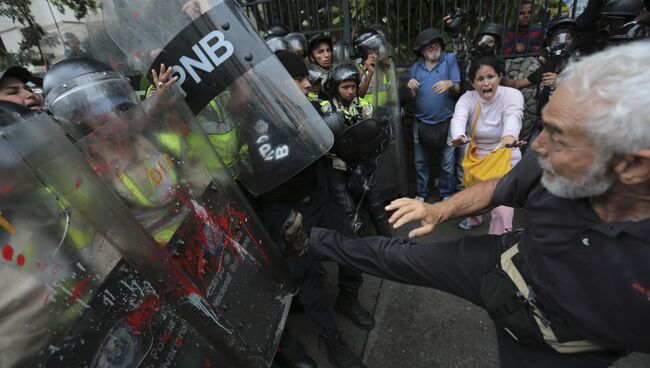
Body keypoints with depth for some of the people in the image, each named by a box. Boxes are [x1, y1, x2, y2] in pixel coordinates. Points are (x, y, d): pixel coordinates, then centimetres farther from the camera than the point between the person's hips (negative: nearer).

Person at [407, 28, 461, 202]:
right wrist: (410, 87, -15)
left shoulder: (450, 59, -3)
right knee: (420, 162, 13)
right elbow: (412, 97, 7)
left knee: (447, 163, 10)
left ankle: (447, 194, 28)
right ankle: (421, 193, 30)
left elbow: (457, 90, -8)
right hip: (421, 123, 3)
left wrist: (450, 84, -30)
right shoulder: (416, 67, 5)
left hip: (446, 122, -2)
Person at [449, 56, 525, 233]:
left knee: (502, 210, -7)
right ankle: (474, 218, 57)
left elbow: (513, 117, -40)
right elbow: (459, 118, -34)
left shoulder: (512, 95, -17)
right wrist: (459, 136, -58)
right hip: (476, 158, 3)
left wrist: (509, 136, -64)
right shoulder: (467, 98, -12)